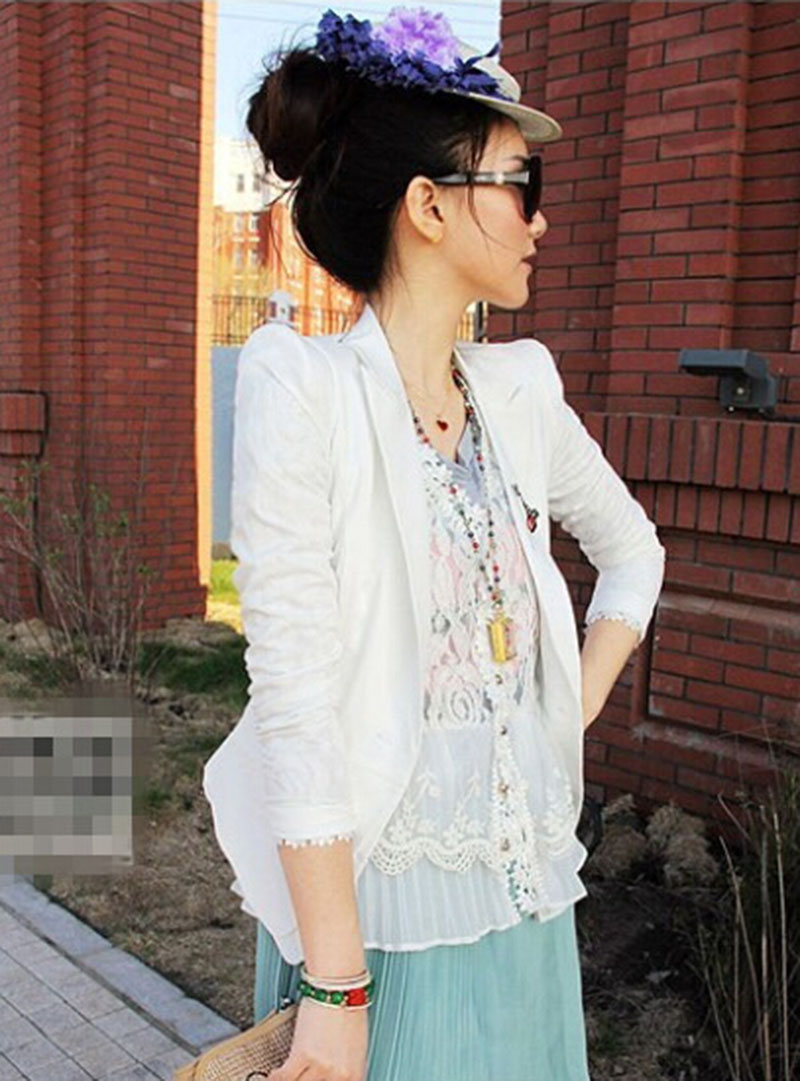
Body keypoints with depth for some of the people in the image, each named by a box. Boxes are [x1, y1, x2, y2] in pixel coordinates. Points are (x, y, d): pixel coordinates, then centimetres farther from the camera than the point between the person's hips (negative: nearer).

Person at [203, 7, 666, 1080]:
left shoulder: (519, 388, 2)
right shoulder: (305, 388, -16)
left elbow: (632, 547, 19)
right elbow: (295, 703, -20)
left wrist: (580, 714, 8)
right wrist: (336, 990, -17)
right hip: (381, 910, -5)